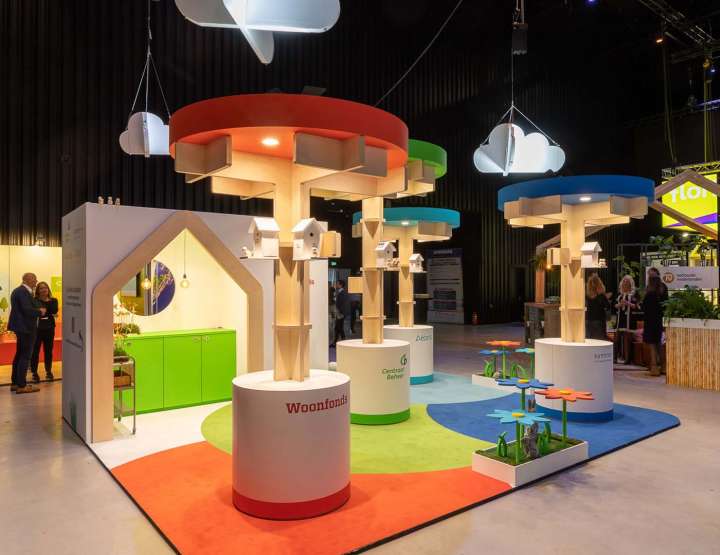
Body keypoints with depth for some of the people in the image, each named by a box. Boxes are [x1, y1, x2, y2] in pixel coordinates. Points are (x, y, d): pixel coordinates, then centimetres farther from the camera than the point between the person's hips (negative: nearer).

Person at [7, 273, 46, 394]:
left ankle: (15, 383, 25)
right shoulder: (24, 292, -18)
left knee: (19, 354, 17)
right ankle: (22, 385, -3)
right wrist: (40, 311, -9)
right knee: (25, 356, -6)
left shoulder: (17, 290, 14)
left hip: (21, 327, 11)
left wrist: (37, 310, 9)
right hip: (26, 328, -11)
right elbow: (27, 310, -25)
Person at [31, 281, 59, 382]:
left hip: (49, 328, 3)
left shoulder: (53, 300, 7)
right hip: (37, 328, -3)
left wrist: (48, 301, -9)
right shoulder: (34, 300, -1)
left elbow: (55, 311, -10)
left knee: (48, 351, 10)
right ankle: (34, 373, 8)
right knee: (35, 351, 0)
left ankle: (49, 372, 20)